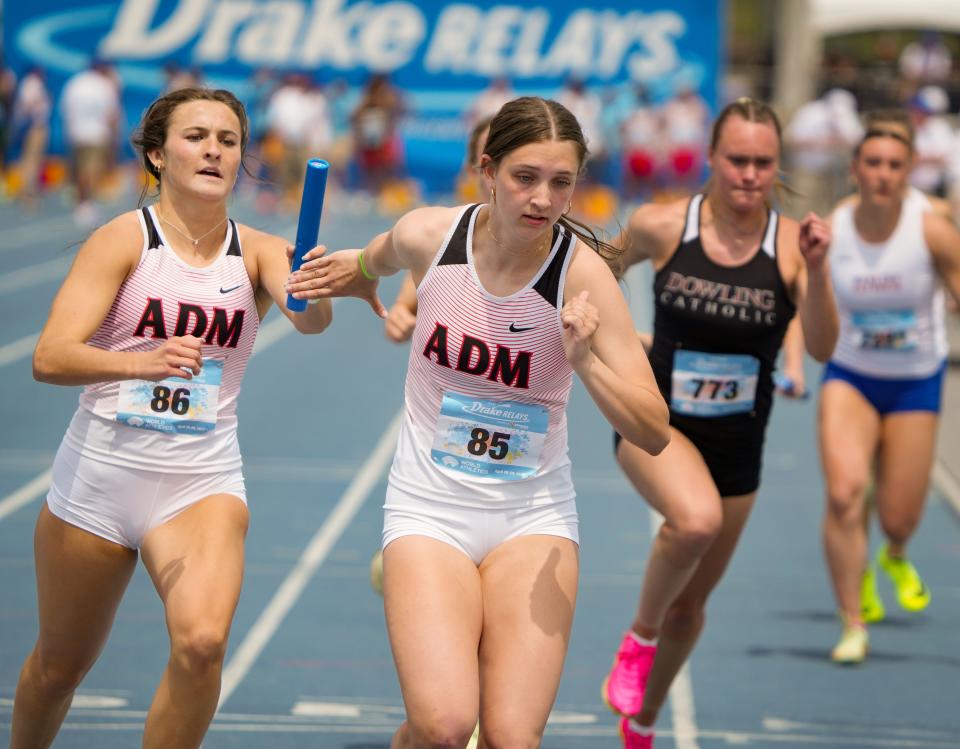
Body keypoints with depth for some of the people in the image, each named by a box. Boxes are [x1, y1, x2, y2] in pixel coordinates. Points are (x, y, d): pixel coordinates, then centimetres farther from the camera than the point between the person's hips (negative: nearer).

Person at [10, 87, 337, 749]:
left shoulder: (258, 251, 0)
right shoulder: (125, 239, -7)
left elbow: (310, 319, -21)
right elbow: (50, 357, -18)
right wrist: (141, 362, -36)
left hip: (203, 483, 1)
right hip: (99, 473, -1)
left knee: (202, 642, -25)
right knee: (61, 666, 13)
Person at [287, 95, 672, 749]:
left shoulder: (583, 273, -13)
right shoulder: (428, 235, -7)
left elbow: (654, 433, -15)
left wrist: (585, 361, -28)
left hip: (534, 519, 0)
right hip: (430, 508, 0)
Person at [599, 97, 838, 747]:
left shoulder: (791, 242, -12)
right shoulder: (661, 226, -12)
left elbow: (823, 347, -24)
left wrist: (816, 270, -37)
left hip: (737, 444, 2)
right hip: (654, 423, -2)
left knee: (690, 603, 15)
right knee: (696, 519, -35)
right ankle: (639, 641, -9)